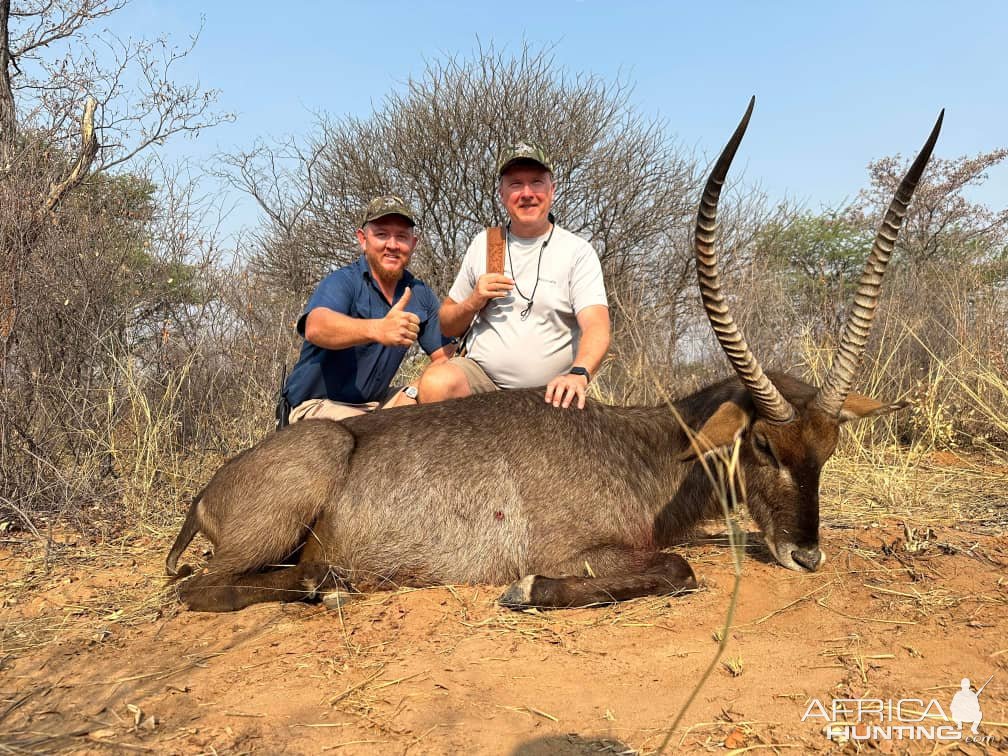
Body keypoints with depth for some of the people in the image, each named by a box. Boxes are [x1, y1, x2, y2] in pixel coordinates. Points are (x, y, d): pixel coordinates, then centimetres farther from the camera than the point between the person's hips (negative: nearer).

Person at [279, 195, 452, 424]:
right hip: (320, 405, -6)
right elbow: (315, 328, -36)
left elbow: (446, 357, 3)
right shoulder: (343, 281, -15)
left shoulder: (420, 294, 4)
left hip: (376, 403, 7)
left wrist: (414, 393, -19)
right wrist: (377, 329, -57)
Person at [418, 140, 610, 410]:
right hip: (480, 375, 2)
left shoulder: (577, 252, -1)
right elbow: (447, 326, 17)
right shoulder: (483, 243, 11)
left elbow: (597, 328, -15)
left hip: (547, 392, -2)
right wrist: (474, 302, -6)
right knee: (435, 382, -29)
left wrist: (579, 374, -36)